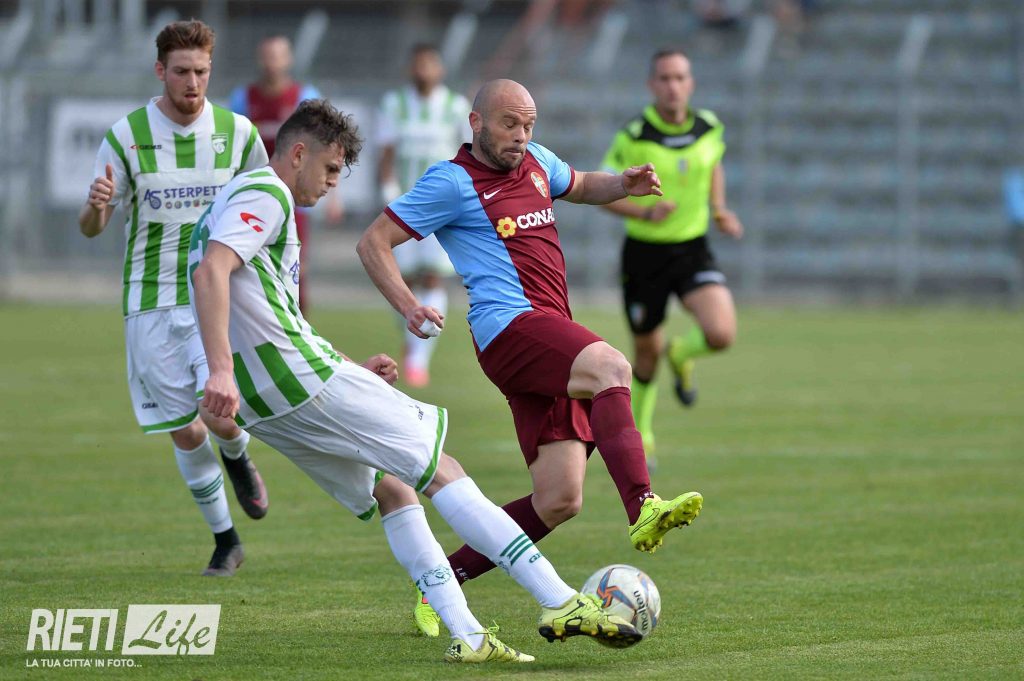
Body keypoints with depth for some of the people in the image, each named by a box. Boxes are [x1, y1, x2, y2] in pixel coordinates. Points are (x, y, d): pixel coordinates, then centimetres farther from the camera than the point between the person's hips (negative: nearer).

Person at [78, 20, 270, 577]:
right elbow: (89, 227, -1)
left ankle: (237, 456, 20)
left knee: (220, 415, -18)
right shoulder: (125, 137, -5)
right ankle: (224, 539, 22)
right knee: (186, 433, 2)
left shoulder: (237, 132, -1)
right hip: (151, 301, 0)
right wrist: (96, 206, -26)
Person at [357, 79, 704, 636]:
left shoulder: (535, 163, 20)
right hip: (510, 324, -8)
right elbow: (373, 243, 1)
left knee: (558, 501, 1)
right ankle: (643, 509, -54)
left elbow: (579, 187, 41)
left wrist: (624, 184, 19)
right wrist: (409, 307, -15)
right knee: (611, 366, -35)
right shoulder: (453, 182, 0)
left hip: (550, 335, 8)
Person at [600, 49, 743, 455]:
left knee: (721, 335, -20)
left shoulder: (710, 128, -4)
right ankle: (639, 430, 38)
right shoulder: (633, 138, -16)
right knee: (647, 350, 10)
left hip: (693, 251, 2)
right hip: (644, 254, -2)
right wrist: (646, 212, -25)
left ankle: (682, 354, 18)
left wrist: (719, 209, 3)